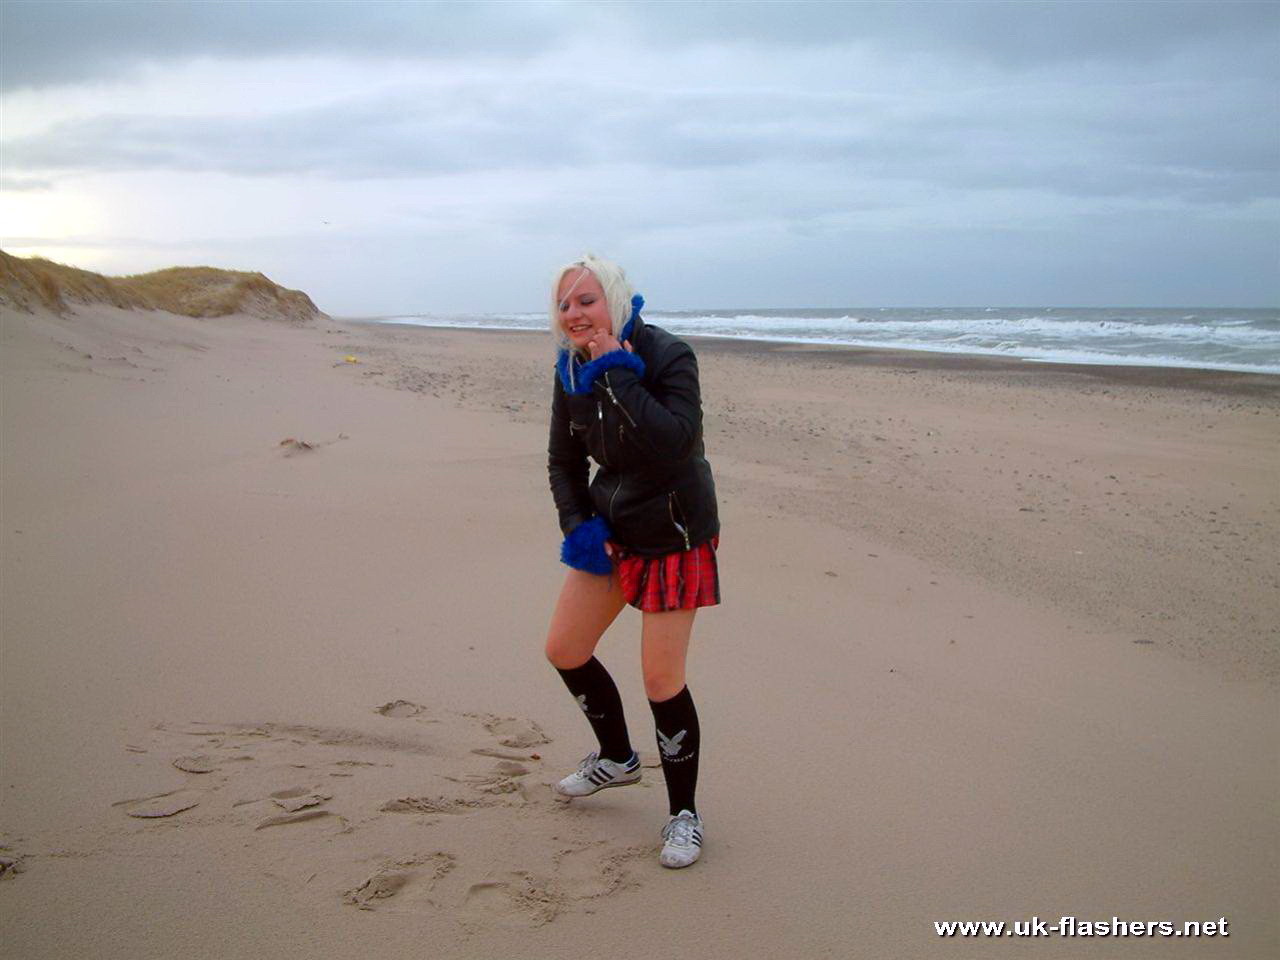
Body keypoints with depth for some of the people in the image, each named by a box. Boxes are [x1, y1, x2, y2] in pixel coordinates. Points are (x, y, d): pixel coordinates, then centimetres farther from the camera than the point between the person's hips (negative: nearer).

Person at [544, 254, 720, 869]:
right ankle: (617, 759, 38)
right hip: (608, 528, 7)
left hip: (673, 537, -7)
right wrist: (577, 526, -4)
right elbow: (563, 460, 10)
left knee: (661, 680, -6)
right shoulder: (572, 371, 0)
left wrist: (619, 375, -33)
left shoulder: (668, 357, -21)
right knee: (563, 651, 12)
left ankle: (683, 813, 16)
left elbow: (675, 444, -36)